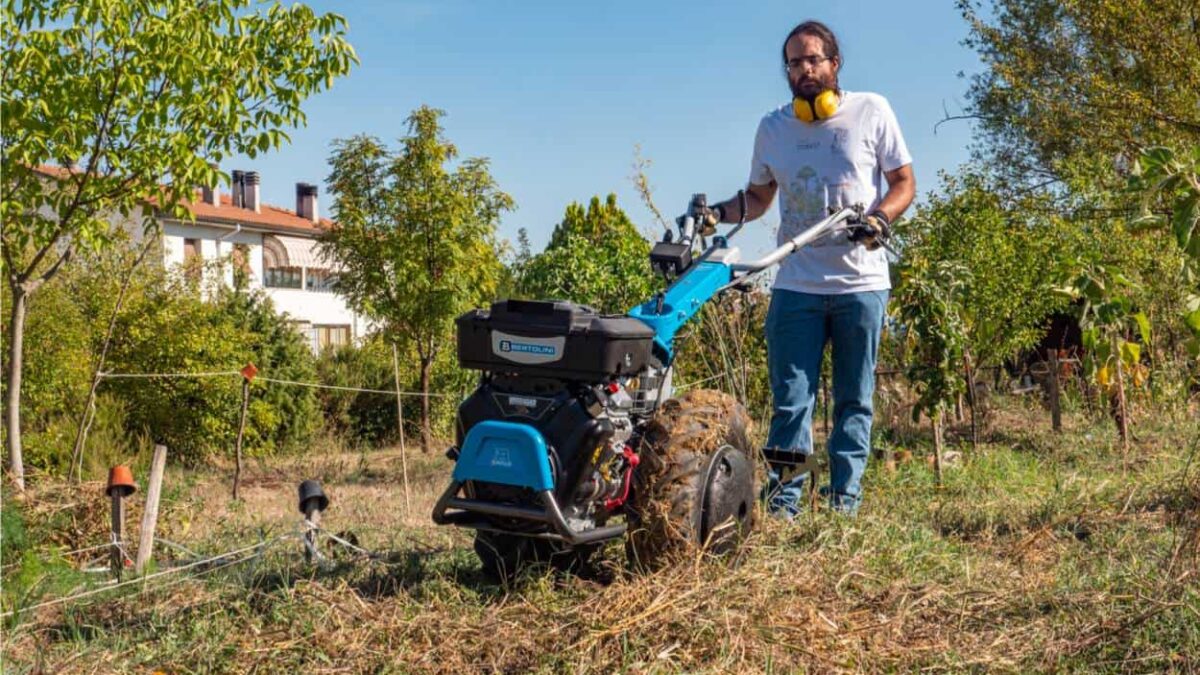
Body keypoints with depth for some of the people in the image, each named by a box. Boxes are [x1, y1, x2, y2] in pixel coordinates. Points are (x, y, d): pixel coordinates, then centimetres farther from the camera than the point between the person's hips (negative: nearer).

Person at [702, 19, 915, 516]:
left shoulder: (871, 111, 3)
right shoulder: (773, 127, 9)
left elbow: (904, 182, 5)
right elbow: (758, 197, 18)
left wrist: (880, 218, -15)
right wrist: (720, 212, -2)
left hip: (861, 284, -1)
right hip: (795, 285, 1)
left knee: (854, 401, 6)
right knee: (790, 401, 0)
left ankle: (844, 503, 13)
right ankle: (783, 501, 5)